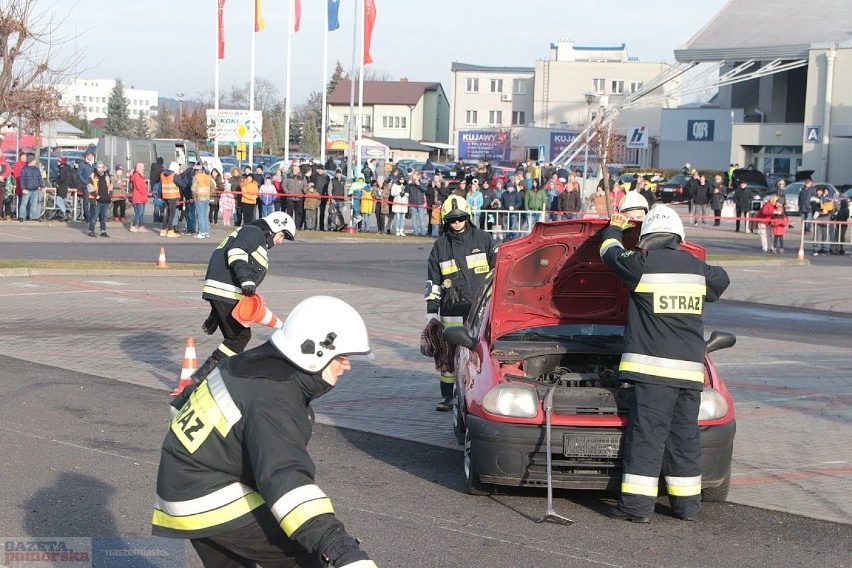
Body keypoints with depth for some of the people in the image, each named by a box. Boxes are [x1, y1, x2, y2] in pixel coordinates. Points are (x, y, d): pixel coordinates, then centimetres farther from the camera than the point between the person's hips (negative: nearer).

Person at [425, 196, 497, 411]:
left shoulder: (483, 239, 5)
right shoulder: (440, 245, 10)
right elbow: (432, 282, 12)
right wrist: (431, 312, 7)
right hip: (451, 313, 2)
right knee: (448, 355, 3)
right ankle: (447, 397, 14)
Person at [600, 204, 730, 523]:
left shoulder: (642, 264, -5)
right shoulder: (698, 269, 11)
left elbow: (611, 253, 13)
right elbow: (722, 280, 33)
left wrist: (614, 229, 34)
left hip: (653, 366, -5)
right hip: (691, 368, 5)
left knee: (646, 435, -3)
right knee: (685, 436, 12)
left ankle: (637, 504, -4)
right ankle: (687, 504, 17)